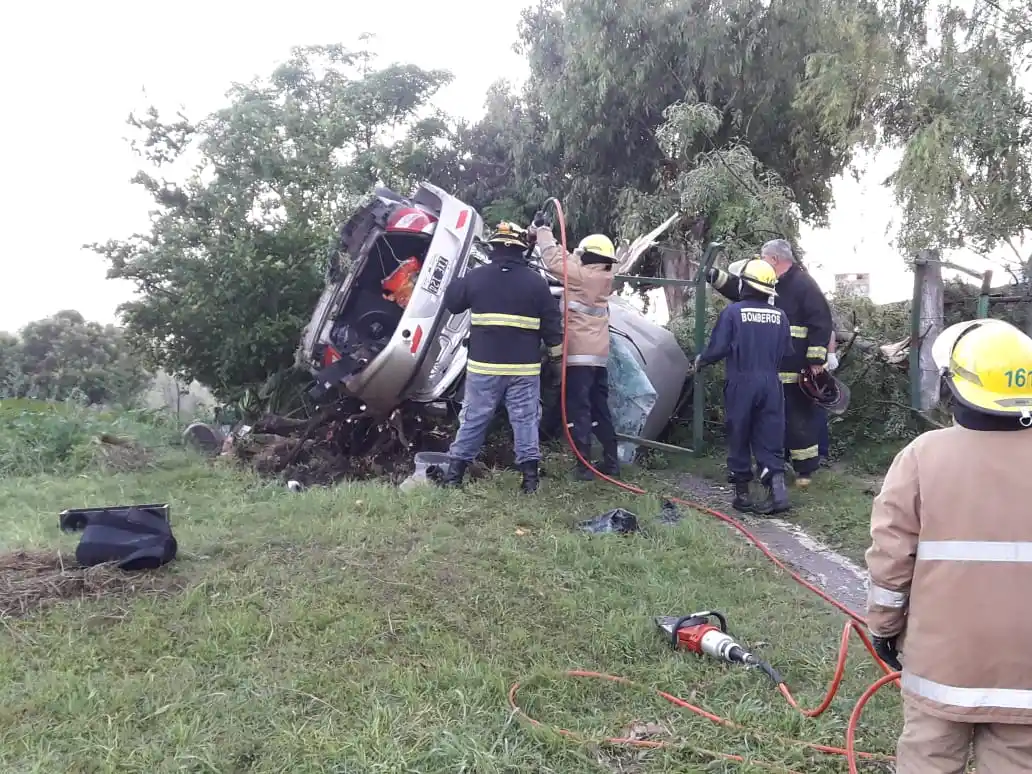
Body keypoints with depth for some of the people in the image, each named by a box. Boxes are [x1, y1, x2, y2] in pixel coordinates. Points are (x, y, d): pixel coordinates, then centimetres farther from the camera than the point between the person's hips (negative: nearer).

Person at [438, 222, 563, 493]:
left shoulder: (476, 277, -1)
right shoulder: (536, 281, -2)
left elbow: (452, 303, 14)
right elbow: (552, 322, 1)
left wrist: (459, 281, 32)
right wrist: (555, 350, 12)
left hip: (484, 365, 1)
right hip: (524, 367, -1)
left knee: (474, 418, 9)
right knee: (526, 420, 5)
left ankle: (454, 473, 12)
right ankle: (530, 476, 3)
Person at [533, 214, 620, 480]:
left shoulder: (581, 275, -10)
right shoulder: (604, 277, 10)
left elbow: (554, 260, -5)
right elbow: (571, 261, 17)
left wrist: (542, 229, 7)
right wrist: (546, 232, 16)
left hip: (579, 354, -7)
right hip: (599, 354, 8)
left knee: (579, 410, -5)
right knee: (600, 409, 13)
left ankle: (584, 465, -6)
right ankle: (611, 461, 17)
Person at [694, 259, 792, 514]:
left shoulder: (732, 312, -9)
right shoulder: (780, 316, 3)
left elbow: (718, 348, -11)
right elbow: (786, 351, 7)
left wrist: (701, 361, 8)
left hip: (741, 383, -3)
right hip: (770, 383, 3)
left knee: (739, 438, 8)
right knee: (769, 439, 8)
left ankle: (742, 494, 14)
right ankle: (777, 489, -5)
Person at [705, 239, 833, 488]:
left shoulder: (803, 285, -11)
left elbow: (821, 322, -16)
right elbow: (741, 289, 25)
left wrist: (816, 360, -20)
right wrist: (715, 276, 10)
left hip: (795, 370, -8)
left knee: (799, 418, -2)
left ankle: (805, 469, 6)